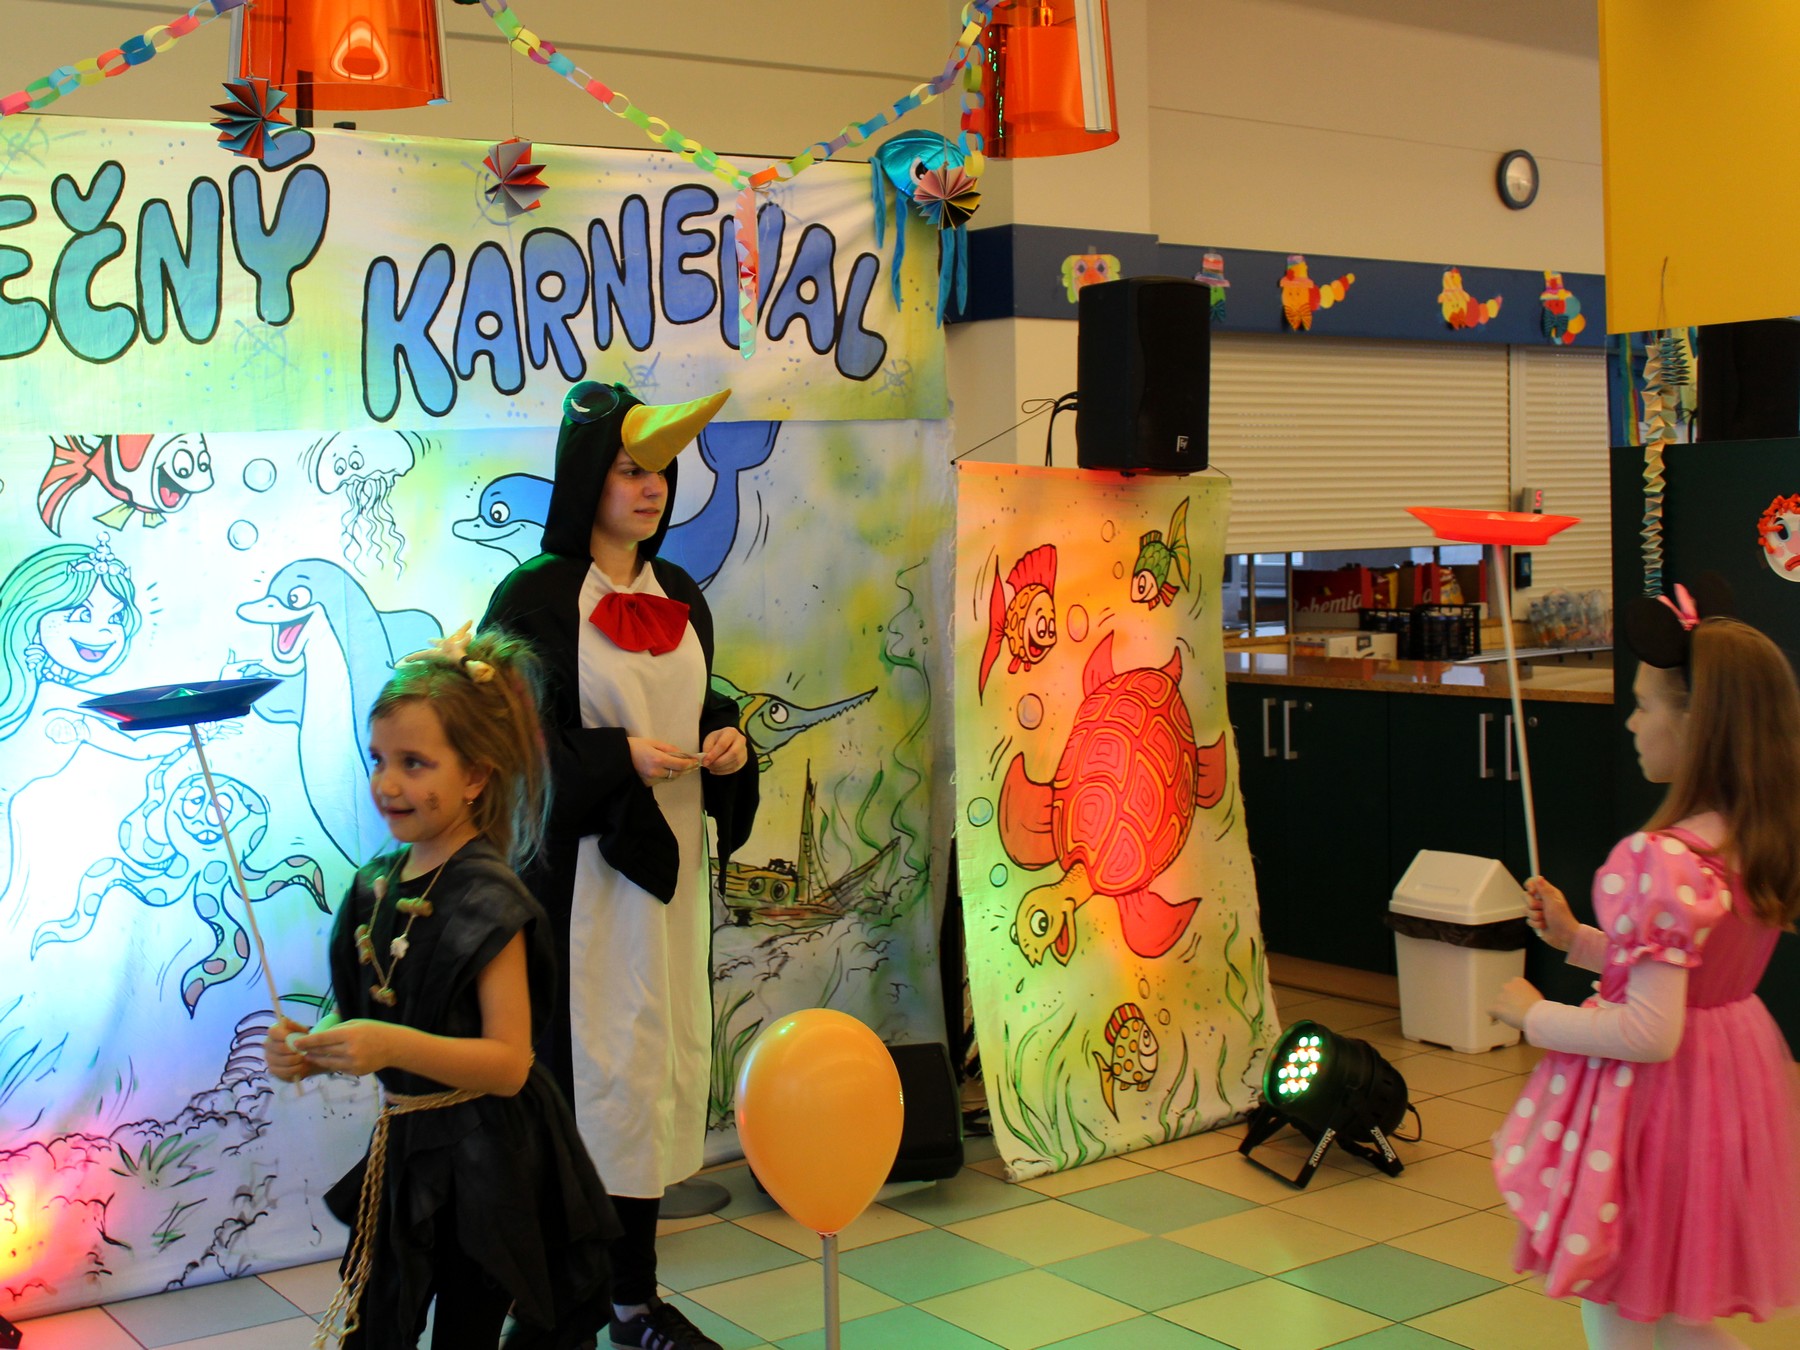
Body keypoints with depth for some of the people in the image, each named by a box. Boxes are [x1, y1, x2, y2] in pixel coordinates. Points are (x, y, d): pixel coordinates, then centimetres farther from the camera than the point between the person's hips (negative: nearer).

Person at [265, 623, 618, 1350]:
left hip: (483, 1168, -7)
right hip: (404, 1156, 7)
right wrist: (309, 1050, -9)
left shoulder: (488, 900, -17)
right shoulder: (377, 887, 4)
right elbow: (362, 1029, 12)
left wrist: (395, 1047, -33)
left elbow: (509, 1062, -23)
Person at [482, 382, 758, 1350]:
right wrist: (619, 756, -19)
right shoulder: (536, 596, -8)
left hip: (668, 866, 7)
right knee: (588, 1068, -6)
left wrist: (726, 740, -1)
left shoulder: (679, 596, 11)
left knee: (661, 1061, 10)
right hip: (579, 870, -6)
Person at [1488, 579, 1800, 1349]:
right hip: (1729, 1081, 9)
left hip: (1655, 1097, -9)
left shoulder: (1664, 861, -27)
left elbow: (1650, 1032, -28)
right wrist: (1576, 939, 9)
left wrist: (1534, 1015, -14)